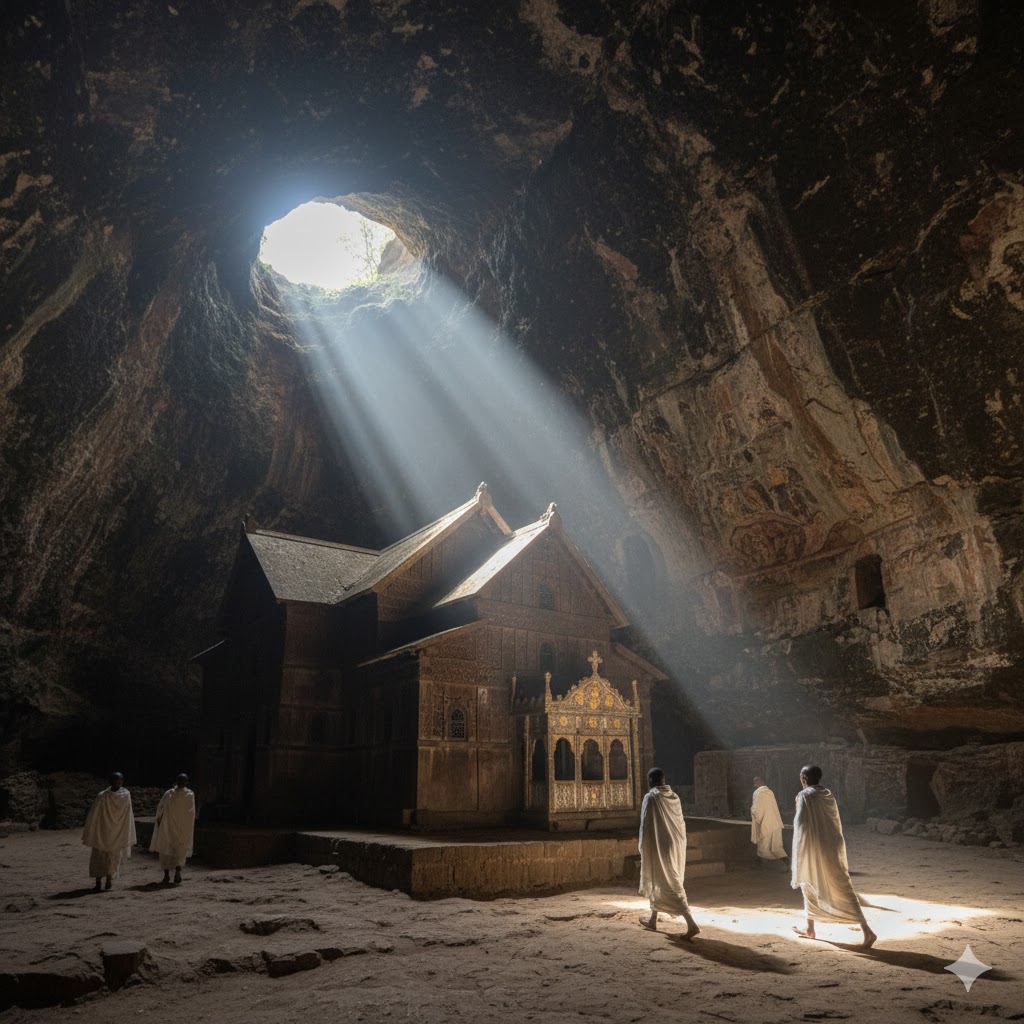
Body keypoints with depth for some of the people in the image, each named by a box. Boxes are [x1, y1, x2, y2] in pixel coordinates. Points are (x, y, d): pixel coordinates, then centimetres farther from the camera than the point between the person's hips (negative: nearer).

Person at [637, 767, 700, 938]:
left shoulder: (651, 798, -16)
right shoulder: (674, 797, 4)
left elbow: (646, 827, -15)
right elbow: (680, 824, 9)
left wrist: (643, 850, -7)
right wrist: (679, 846, 17)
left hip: (659, 848, -8)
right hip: (676, 845, 8)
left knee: (670, 887, -4)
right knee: (657, 882, 21)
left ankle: (691, 924, -11)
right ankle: (653, 919, 31)